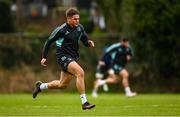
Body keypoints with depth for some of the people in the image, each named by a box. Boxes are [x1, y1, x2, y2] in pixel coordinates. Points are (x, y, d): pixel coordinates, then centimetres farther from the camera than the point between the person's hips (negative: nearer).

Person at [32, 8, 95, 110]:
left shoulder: (80, 28, 3)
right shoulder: (61, 30, -14)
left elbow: (85, 41, 13)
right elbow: (49, 41, -4)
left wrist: (89, 42, -11)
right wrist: (44, 57, -4)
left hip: (74, 57, 7)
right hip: (63, 56, -7)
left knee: (63, 84, 16)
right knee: (80, 72, -29)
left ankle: (41, 86, 42)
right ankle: (84, 102, -28)